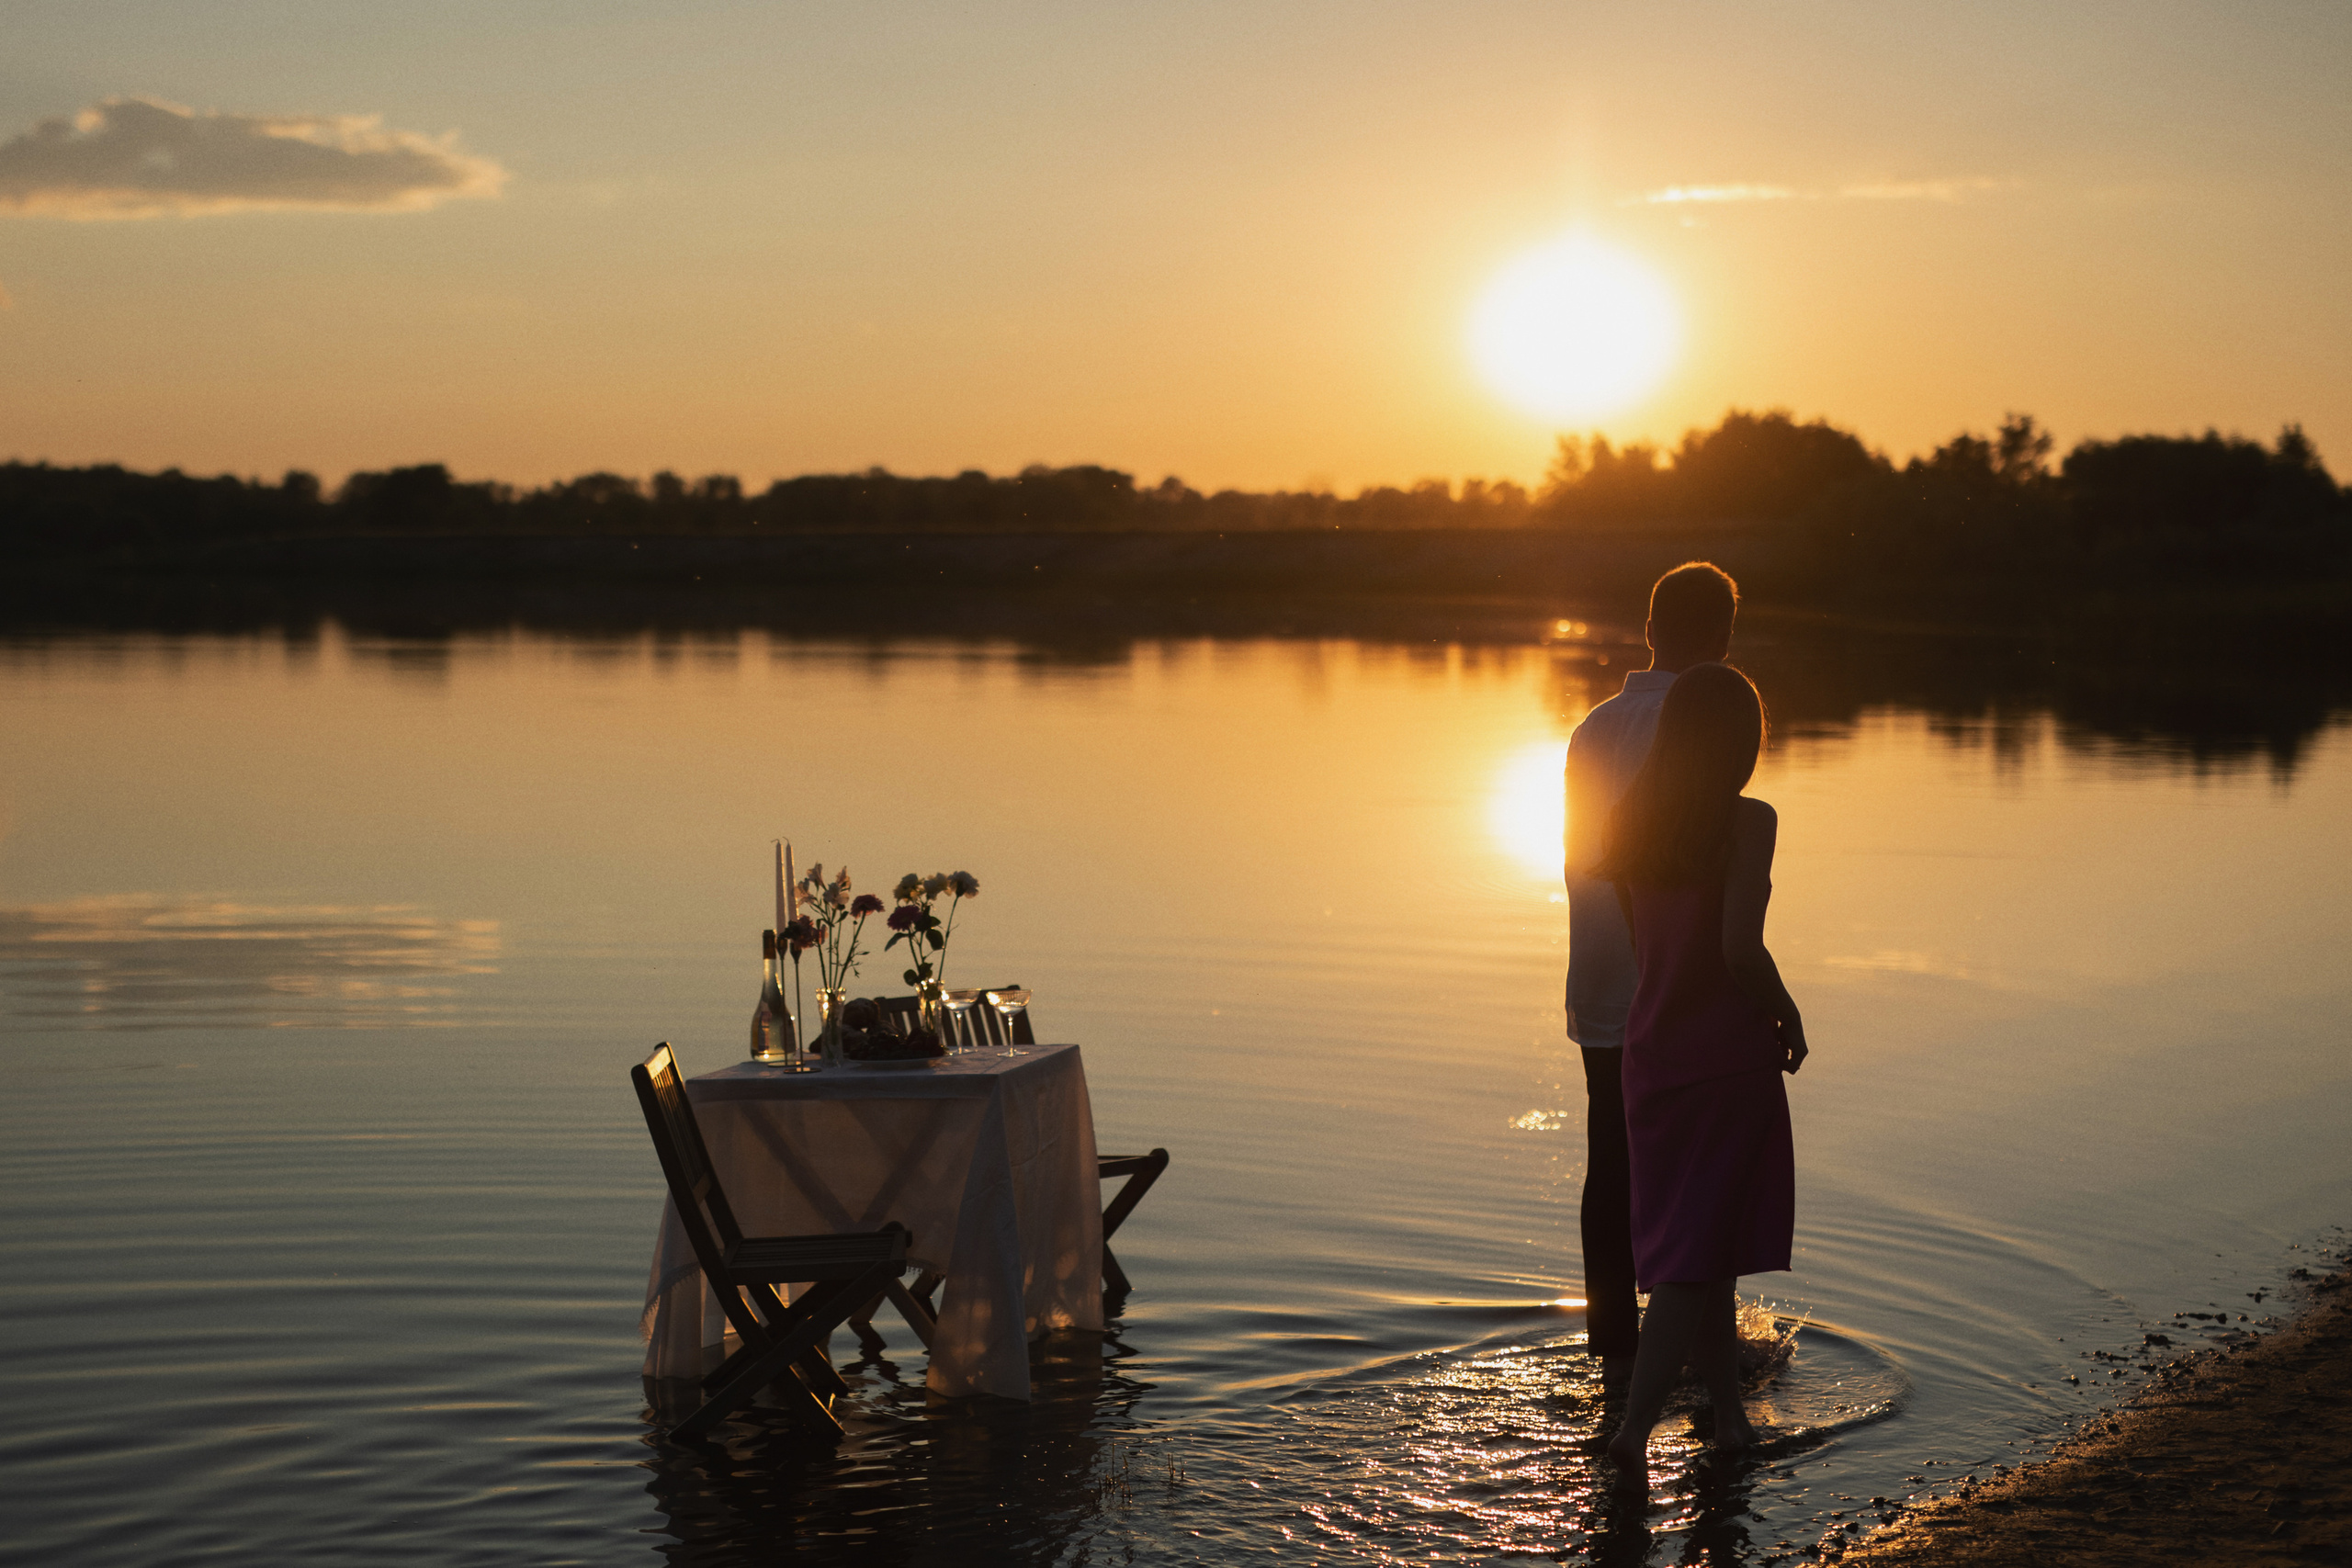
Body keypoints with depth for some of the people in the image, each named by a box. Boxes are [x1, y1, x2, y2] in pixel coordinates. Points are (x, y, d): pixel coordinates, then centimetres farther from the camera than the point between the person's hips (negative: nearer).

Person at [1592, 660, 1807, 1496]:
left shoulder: (1630, 823, 4)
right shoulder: (1748, 822, -14)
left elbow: (1633, 943, 9)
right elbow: (1741, 949, -21)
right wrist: (1789, 1020, -5)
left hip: (1653, 1052, 6)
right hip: (1730, 1059, -6)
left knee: (1695, 1246, 18)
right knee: (1699, 1255, -2)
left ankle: (1730, 1414, 28)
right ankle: (1635, 1428, -12)